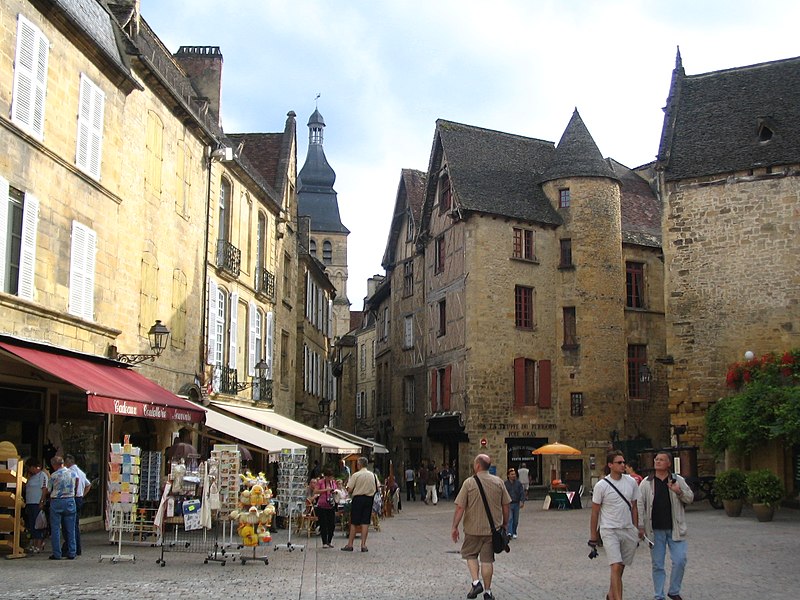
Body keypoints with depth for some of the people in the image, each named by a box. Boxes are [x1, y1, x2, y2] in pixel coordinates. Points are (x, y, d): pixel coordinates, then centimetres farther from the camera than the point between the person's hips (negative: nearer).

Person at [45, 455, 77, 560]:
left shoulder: (54, 475, -9)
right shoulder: (73, 474, 3)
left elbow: (48, 491, 1)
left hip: (56, 501, -4)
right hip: (70, 500, 4)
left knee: (55, 529, 3)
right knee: (70, 529, 8)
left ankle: (57, 554, 3)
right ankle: (71, 553, 10)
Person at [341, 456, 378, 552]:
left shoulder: (355, 475, -9)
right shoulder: (373, 475, 2)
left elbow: (349, 489, -11)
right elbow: (378, 488, 4)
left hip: (358, 498, -3)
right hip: (369, 499, 3)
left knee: (354, 523, 5)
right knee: (365, 522, 5)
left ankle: (350, 545, 9)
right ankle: (363, 545, 2)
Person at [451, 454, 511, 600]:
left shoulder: (469, 482, -11)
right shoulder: (498, 482, -1)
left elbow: (460, 507, -12)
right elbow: (506, 506, 4)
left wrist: (455, 527, -4)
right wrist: (505, 523, 18)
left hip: (473, 528, -2)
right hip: (493, 528, 2)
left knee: (470, 554, 17)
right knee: (487, 559, 9)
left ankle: (476, 582, 2)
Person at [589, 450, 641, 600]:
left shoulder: (631, 482, 4)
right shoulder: (601, 485, -9)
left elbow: (634, 508, 12)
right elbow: (595, 512, -2)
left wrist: (636, 530, 11)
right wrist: (593, 536, 0)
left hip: (628, 530, 4)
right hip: (609, 531, -4)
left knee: (620, 568, 13)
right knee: (616, 567, -15)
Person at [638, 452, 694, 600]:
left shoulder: (678, 480, 3)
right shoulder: (646, 483, 2)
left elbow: (690, 498, 5)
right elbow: (640, 505, 3)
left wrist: (679, 492, -15)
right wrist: (640, 526, -4)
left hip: (675, 529, 0)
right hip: (655, 531, 0)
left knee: (680, 561, -4)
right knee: (657, 565, 6)